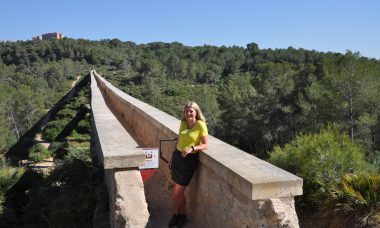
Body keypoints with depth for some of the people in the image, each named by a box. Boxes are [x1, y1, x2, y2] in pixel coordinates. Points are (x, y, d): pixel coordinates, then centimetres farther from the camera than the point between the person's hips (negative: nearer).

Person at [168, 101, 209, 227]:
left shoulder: (201, 125, -13)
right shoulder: (183, 123, 4)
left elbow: (205, 145, -12)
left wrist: (192, 148, -27)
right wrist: (172, 156, 16)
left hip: (189, 160, -5)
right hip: (177, 156, 5)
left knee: (178, 192, 1)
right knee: (175, 189, 11)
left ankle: (183, 215, 26)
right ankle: (176, 214, 31)